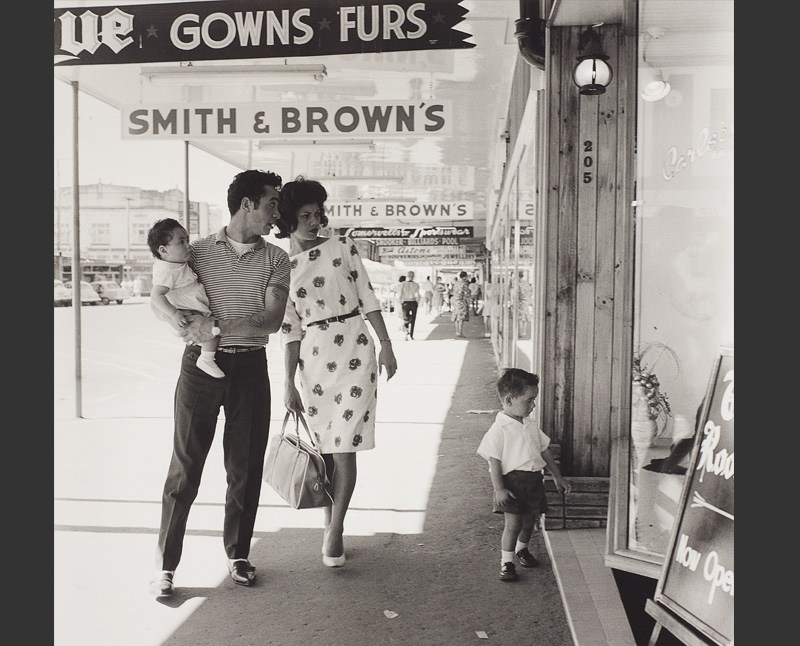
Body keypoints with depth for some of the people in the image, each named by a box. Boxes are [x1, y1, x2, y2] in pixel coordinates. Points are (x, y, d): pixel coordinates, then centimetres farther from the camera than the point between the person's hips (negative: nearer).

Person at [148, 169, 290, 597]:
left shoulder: (275, 259, 5)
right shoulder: (199, 251, 5)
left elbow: (272, 319, -7)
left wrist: (219, 327, -18)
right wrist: (184, 327, -15)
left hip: (250, 367, 1)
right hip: (201, 364, -1)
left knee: (246, 466, 8)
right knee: (185, 465, 1)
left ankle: (237, 555, 24)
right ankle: (165, 565, 10)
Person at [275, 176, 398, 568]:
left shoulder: (342, 247, 3)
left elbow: (367, 297, 4)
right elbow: (290, 330, 7)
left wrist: (386, 345, -1)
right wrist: (289, 384, 5)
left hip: (353, 351, -2)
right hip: (312, 357, 2)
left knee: (344, 447, -6)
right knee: (323, 447, 5)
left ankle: (334, 533, 3)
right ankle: (331, 526, 20)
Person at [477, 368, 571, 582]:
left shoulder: (530, 424, 11)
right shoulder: (499, 429, -12)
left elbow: (544, 451, 19)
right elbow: (494, 460, -14)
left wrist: (558, 477, 20)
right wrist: (499, 489, -19)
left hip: (534, 479, 7)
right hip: (512, 481, -7)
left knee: (531, 521, 15)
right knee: (513, 523, -10)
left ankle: (522, 549, 42)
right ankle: (506, 562, 6)